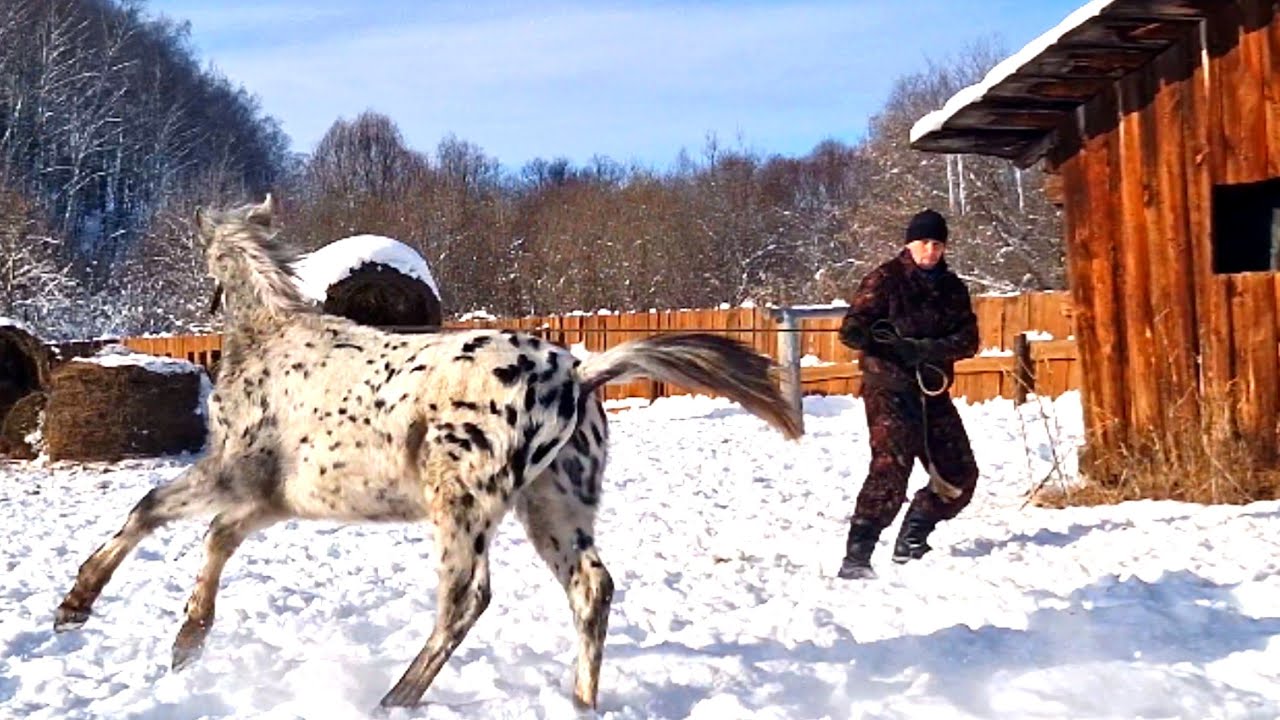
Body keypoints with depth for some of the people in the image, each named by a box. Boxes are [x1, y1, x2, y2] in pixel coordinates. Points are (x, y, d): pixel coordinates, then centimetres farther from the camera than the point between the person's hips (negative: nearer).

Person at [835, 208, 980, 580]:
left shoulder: (951, 287, 12)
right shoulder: (885, 280, -3)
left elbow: (968, 339, 2)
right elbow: (852, 330, -11)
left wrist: (929, 349, -17)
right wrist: (895, 347, -29)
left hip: (933, 391, 7)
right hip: (890, 388, -7)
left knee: (959, 475, 9)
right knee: (891, 467, -23)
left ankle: (911, 544, 26)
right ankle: (856, 557, -23)